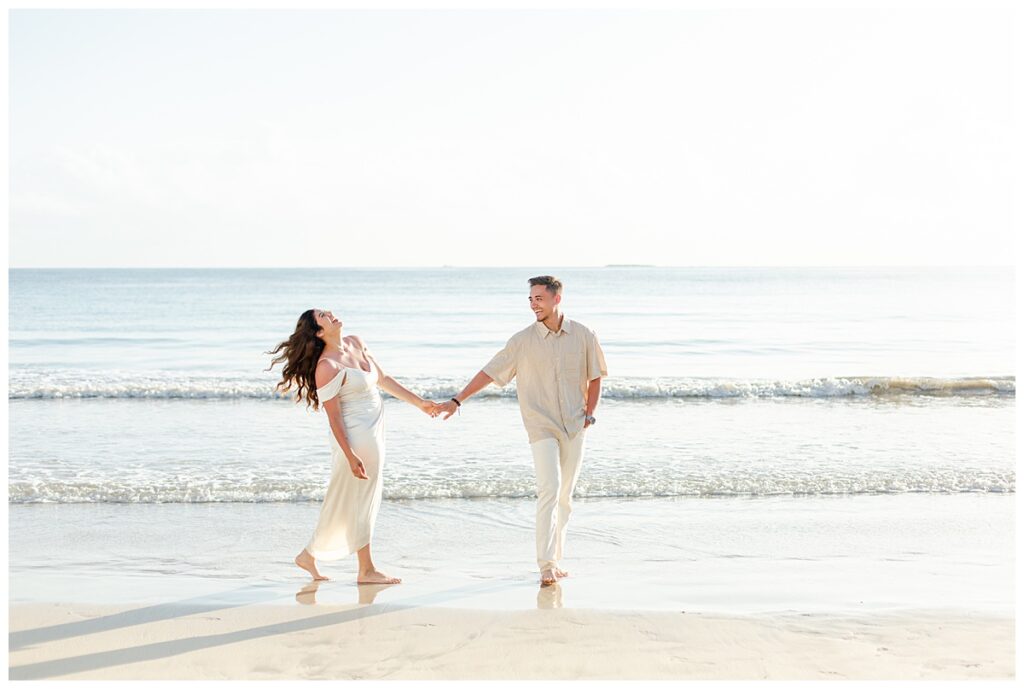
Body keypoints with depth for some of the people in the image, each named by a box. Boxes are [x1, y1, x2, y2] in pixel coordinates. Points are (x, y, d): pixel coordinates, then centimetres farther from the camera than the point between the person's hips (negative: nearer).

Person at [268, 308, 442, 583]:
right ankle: (366, 570, 15)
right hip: (355, 437, -9)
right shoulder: (327, 367, -19)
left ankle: (309, 555, 27)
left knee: (343, 501, 16)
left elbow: (383, 379, 17)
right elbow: (334, 417, -18)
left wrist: (419, 402, 18)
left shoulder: (355, 342, 7)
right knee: (358, 501, 3)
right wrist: (350, 456, -21)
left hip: (373, 432, 9)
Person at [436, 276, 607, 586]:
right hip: (542, 427, -3)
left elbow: (594, 377, 14)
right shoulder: (523, 340, -3)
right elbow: (489, 372, -1)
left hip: (575, 427, 3)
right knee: (549, 490, -17)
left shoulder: (583, 336, 1)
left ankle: (554, 560, 16)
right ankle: (546, 565, -18)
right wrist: (457, 400, -6)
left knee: (564, 497, 7)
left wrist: (589, 413, 7)